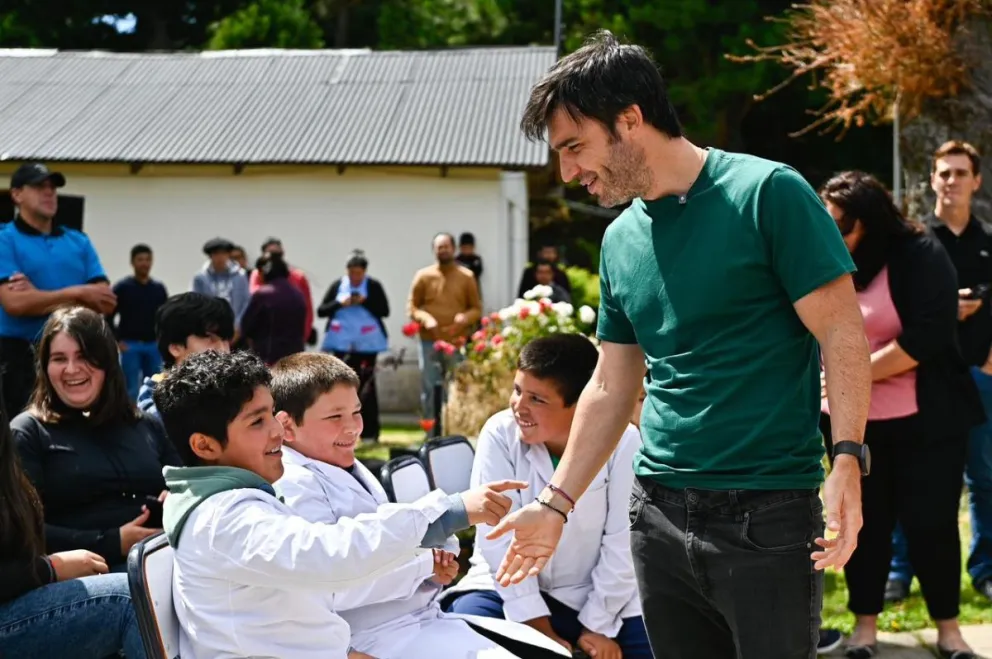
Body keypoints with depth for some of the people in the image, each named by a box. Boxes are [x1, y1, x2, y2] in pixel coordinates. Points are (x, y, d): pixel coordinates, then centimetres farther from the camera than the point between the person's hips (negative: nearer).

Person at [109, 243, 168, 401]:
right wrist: (118, 341, -8)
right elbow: (109, 317, -2)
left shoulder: (159, 288, 10)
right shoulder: (122, 287, -1)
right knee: (131, 390, -1)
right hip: (130, 346, -3)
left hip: (154, 346, 3)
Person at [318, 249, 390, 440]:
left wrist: (365, 302, -16)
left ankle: (369, 431, 4)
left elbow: (384, 311, -5)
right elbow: (321, 311, 3)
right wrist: (340, 304, -12)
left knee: (366, 386, -2)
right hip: (342, 343, 2)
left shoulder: (374, 286, 1)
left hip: (367, 343, -2)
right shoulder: (337, 286, 6)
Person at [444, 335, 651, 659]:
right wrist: (538, 627, -20)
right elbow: (499, 539, -17)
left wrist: (597, 625, -14)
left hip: (594, 594, 0)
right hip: (512, 589, 0)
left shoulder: (622, 442, -16)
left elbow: (621, 543, -13)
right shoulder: (500, 433, -15)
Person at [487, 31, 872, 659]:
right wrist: (556, 504, 15)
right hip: (659, 512, 6)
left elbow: (843, 334, -10)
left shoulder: (765, 193, -8)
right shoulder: (621, 239, 11)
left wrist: (848, 460, -20)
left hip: (769, 511, -6)